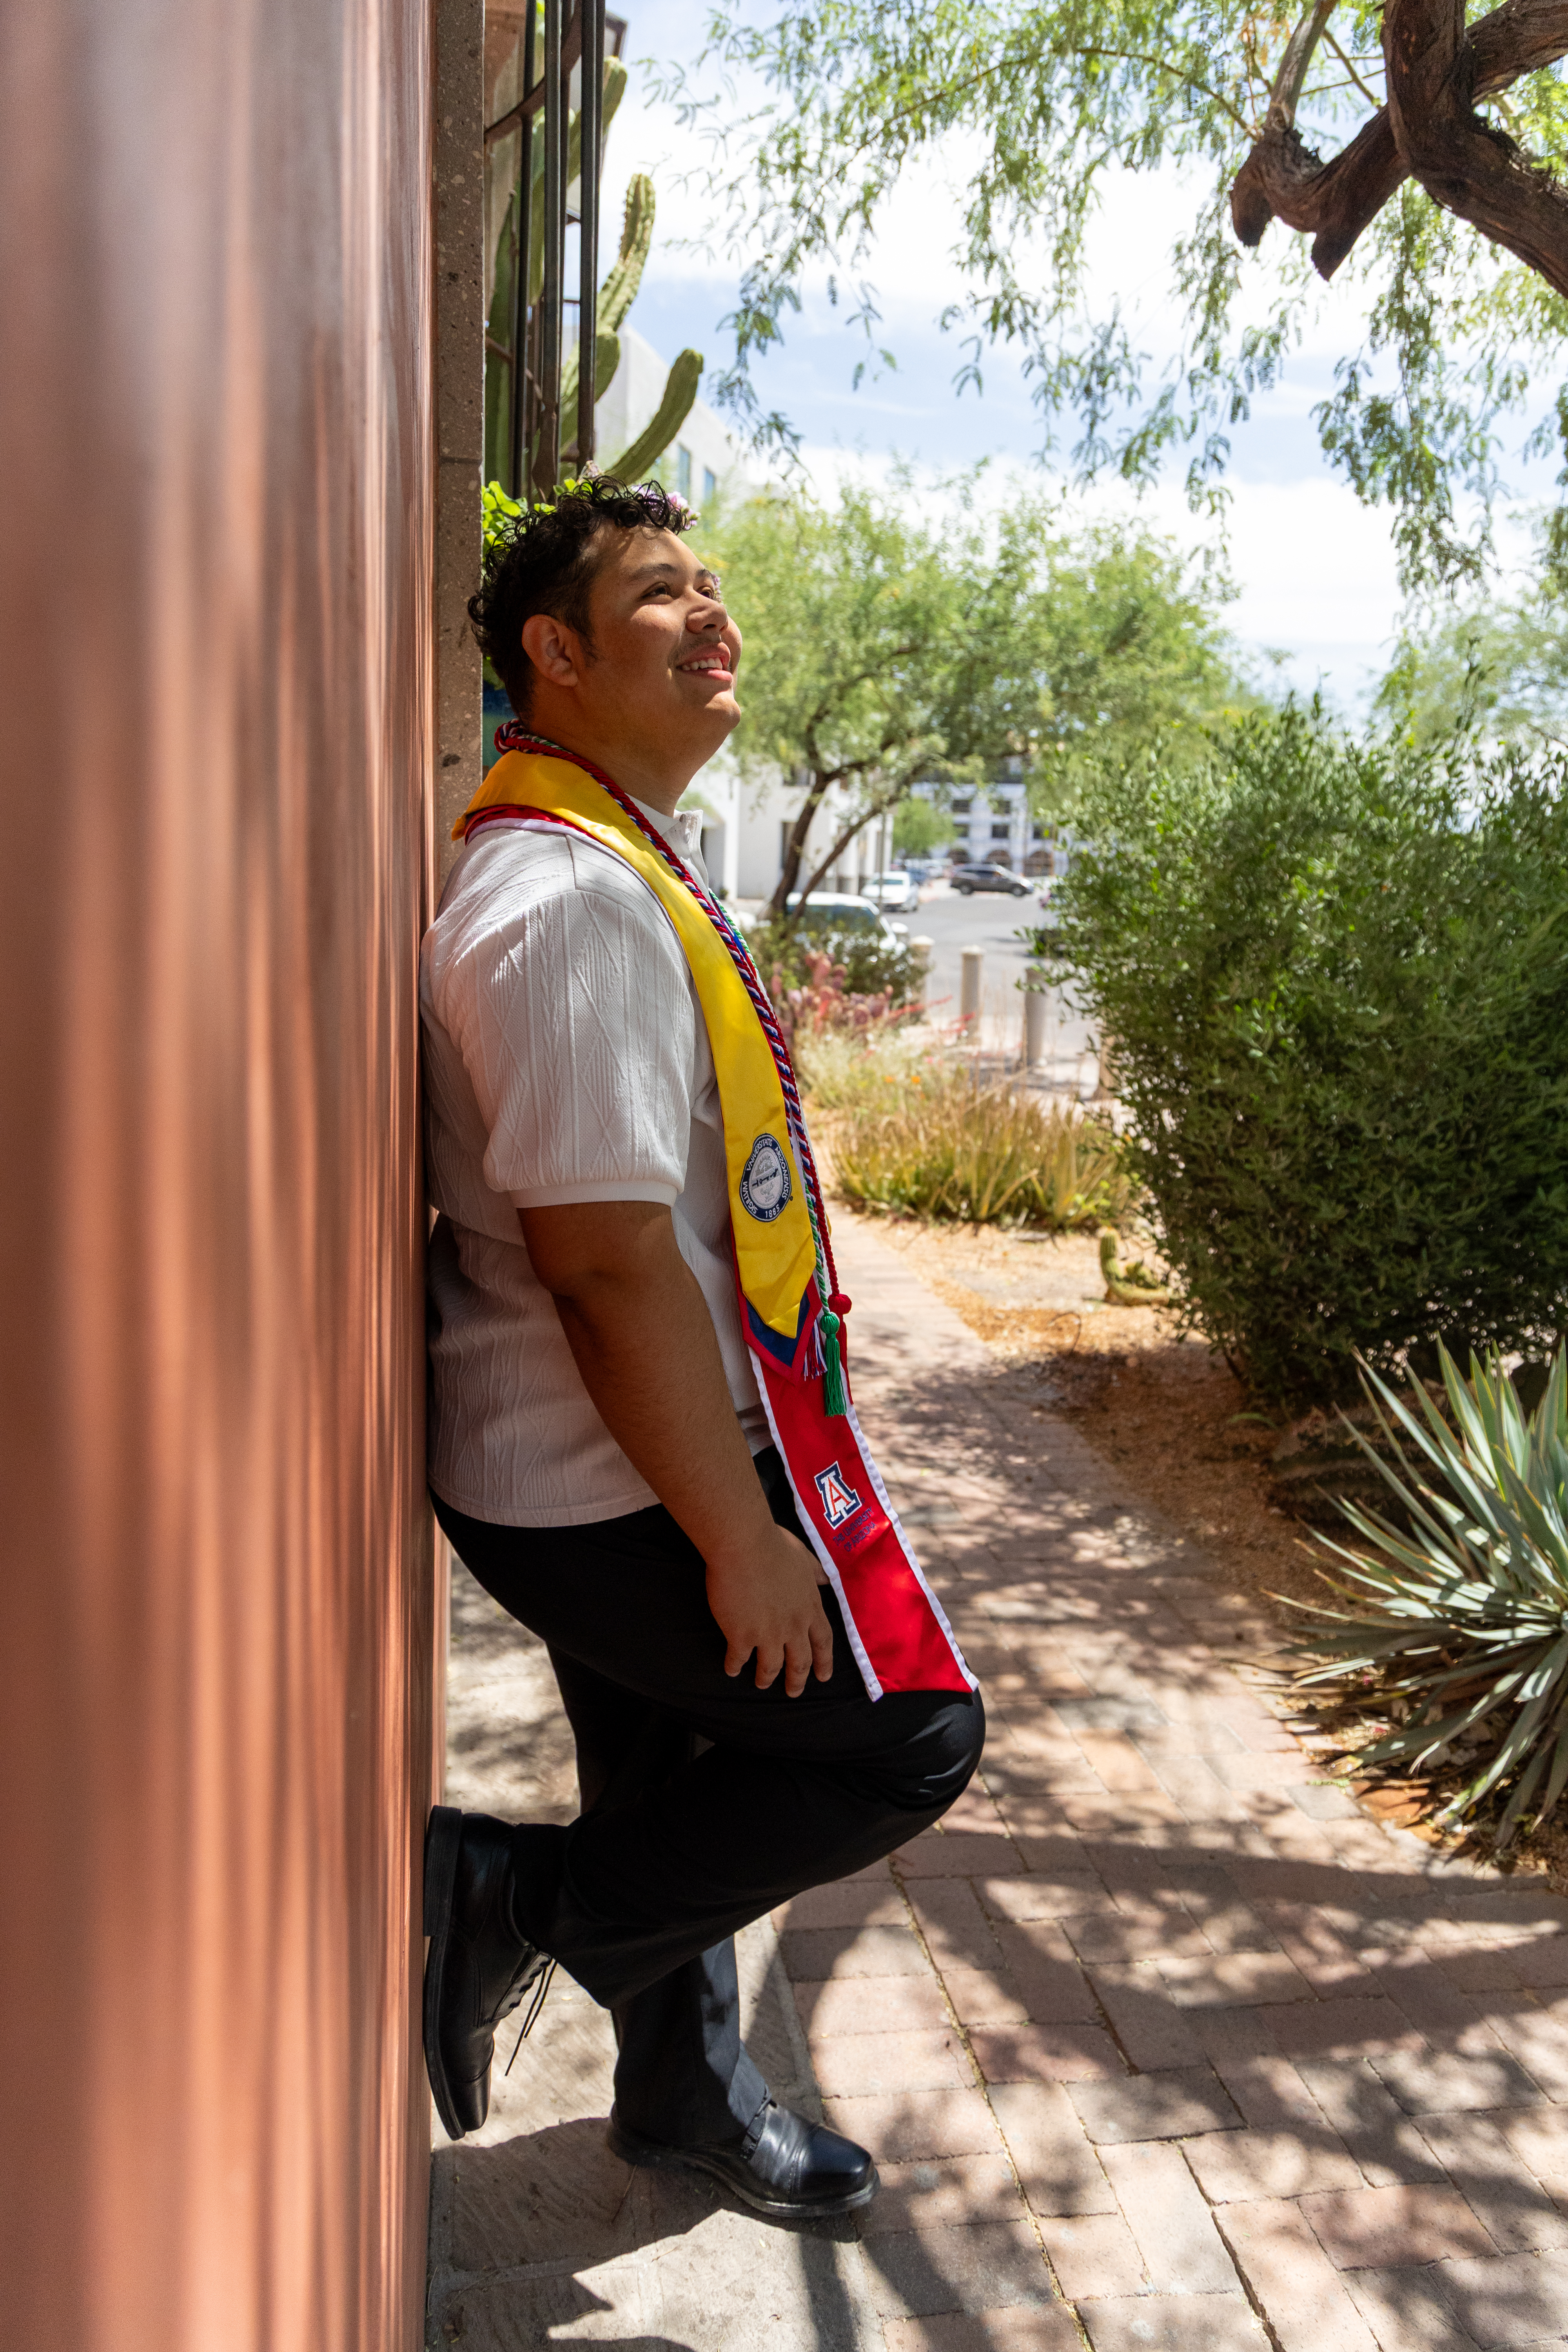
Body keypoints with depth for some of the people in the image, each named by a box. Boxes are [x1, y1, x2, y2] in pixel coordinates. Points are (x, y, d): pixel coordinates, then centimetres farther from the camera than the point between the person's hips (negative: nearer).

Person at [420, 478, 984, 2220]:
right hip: (628, 1492, -10)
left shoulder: (618, 865, 13)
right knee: (907, 1732, 3)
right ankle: (506, 1901, 9)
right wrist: (742, 1539, -22)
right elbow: (607, 1258, -28)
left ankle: (687, 2093, 46)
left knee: (679, 1790, 24)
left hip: (610, 1470, 10)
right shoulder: (570, 897, -23)